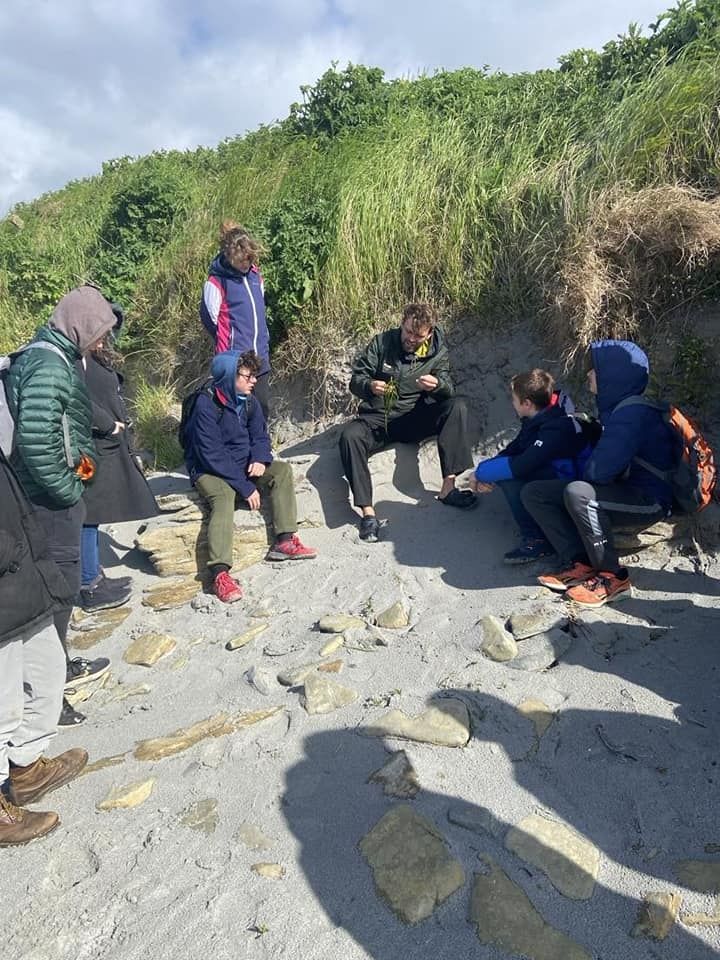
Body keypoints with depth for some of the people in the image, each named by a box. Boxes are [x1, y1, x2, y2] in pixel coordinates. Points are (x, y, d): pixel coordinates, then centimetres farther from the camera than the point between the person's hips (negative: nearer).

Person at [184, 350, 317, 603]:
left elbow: (260, 436, 9)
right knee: (224, 498, -34)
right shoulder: (206, 405, -20)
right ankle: (220, 573, -44)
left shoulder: (248, 401, 1)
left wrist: (260, 459, -15)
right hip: (210, 470, -7)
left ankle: (285, 541, -16)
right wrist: (245, 487, -26)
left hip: (243, 465, 7)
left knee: (282, 470, -13)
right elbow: (212, 454, -24)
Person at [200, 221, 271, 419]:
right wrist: (228, 344, 6)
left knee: (262, 407, 13)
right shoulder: (216, 282, -12)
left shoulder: (254, 273, 8)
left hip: (260, 358, 6)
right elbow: (209, 318, -4)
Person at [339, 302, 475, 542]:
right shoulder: (382, 343, -2)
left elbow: (449, 392, -7)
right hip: (377, 418, -1)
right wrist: (370, 386, -29)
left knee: (457, 407, -23)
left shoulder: (438, 352, 2)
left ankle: (448, 486, -29)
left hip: (415, 418, 1)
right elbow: (355, 380, -4)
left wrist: (438, 385, -32)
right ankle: (367, 512, -33)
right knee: (349, 436, -33)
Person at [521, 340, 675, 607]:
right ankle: (580, 564, -8)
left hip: (649, 501, -9)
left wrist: (586, 471, -5)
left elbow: (599, 470, -26)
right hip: (622, 492, 9)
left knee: (577, 493, -36)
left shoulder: (634, 412, -21)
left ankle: (612, 577, -18)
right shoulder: (617, 407, 9)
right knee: (534, 492, -2)